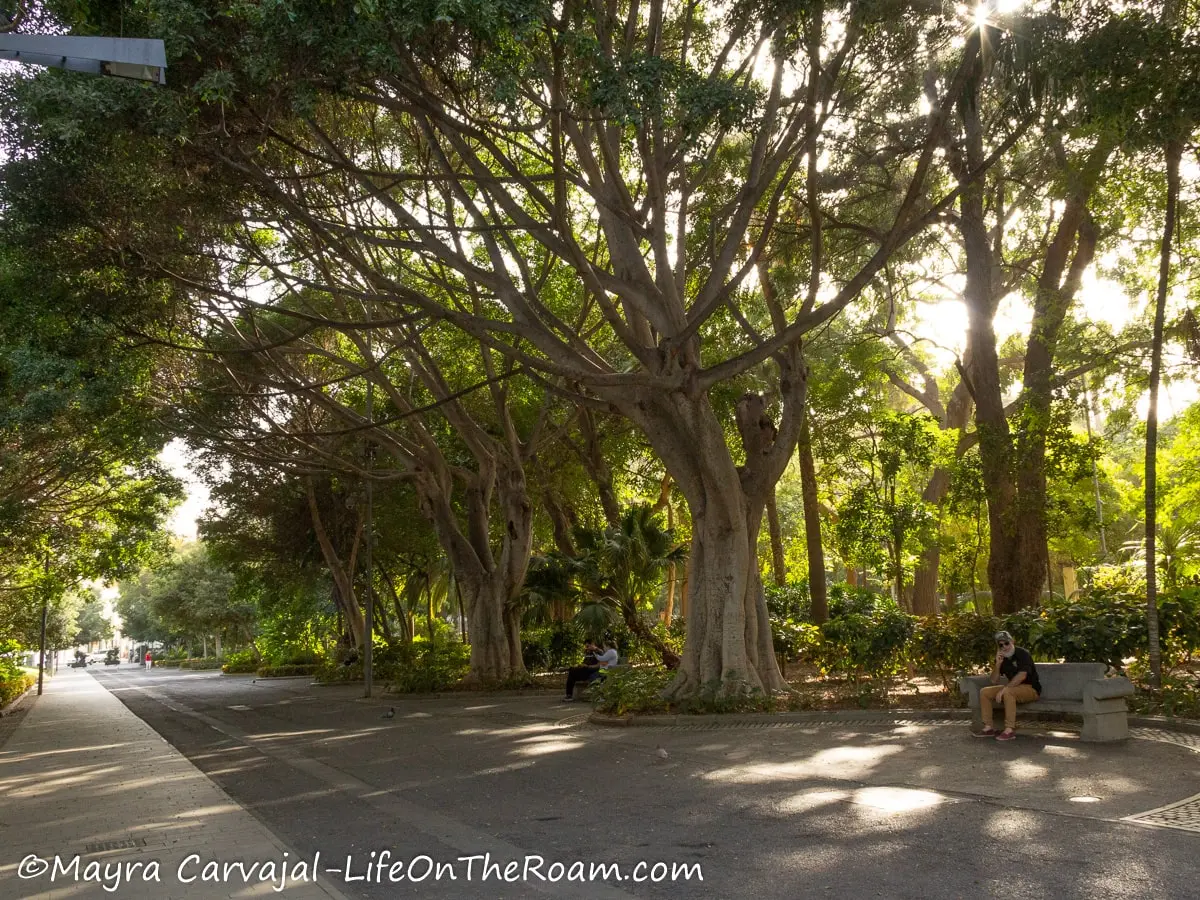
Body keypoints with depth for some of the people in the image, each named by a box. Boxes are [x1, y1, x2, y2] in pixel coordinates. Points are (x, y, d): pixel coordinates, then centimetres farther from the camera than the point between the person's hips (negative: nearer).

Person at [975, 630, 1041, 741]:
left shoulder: (1022, 653, -13)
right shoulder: (1002, 658, 8)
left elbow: (1022, 676, -27)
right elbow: (994, 681, 4)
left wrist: (1004, 689, -29)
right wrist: (997, 664, -12)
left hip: (1031, 689, -8)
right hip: (1013, 688, 8)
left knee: (1007, 692, -37)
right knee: (984, 692, -6)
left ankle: (1010, 730, -35)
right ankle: (988, 728, -7)